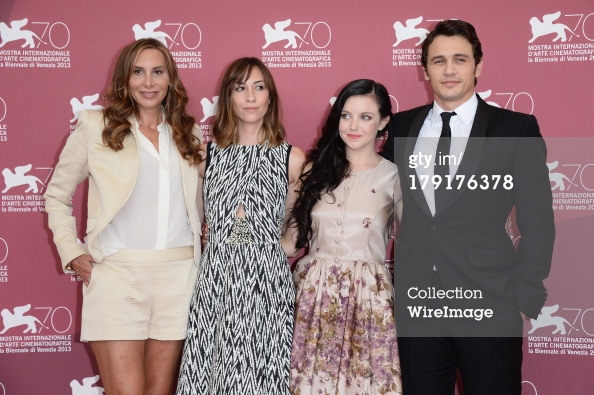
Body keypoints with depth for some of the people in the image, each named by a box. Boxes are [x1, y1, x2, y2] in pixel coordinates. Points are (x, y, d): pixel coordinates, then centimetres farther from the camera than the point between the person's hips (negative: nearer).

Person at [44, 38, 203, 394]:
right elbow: (57, 195, 10)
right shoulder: (95, 126, 4)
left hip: (178, 273, 3)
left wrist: (206, 235, 7)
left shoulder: (190, 134, 13)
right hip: (117, 272, -3)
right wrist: (71, 252, 0)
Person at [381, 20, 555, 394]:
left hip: (490, 307, -3)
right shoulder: (400, 127, 7)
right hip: (416, 305, 3)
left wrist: (525, 298, -6)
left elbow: (538, 223, -2)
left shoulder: (517, 129, -2)